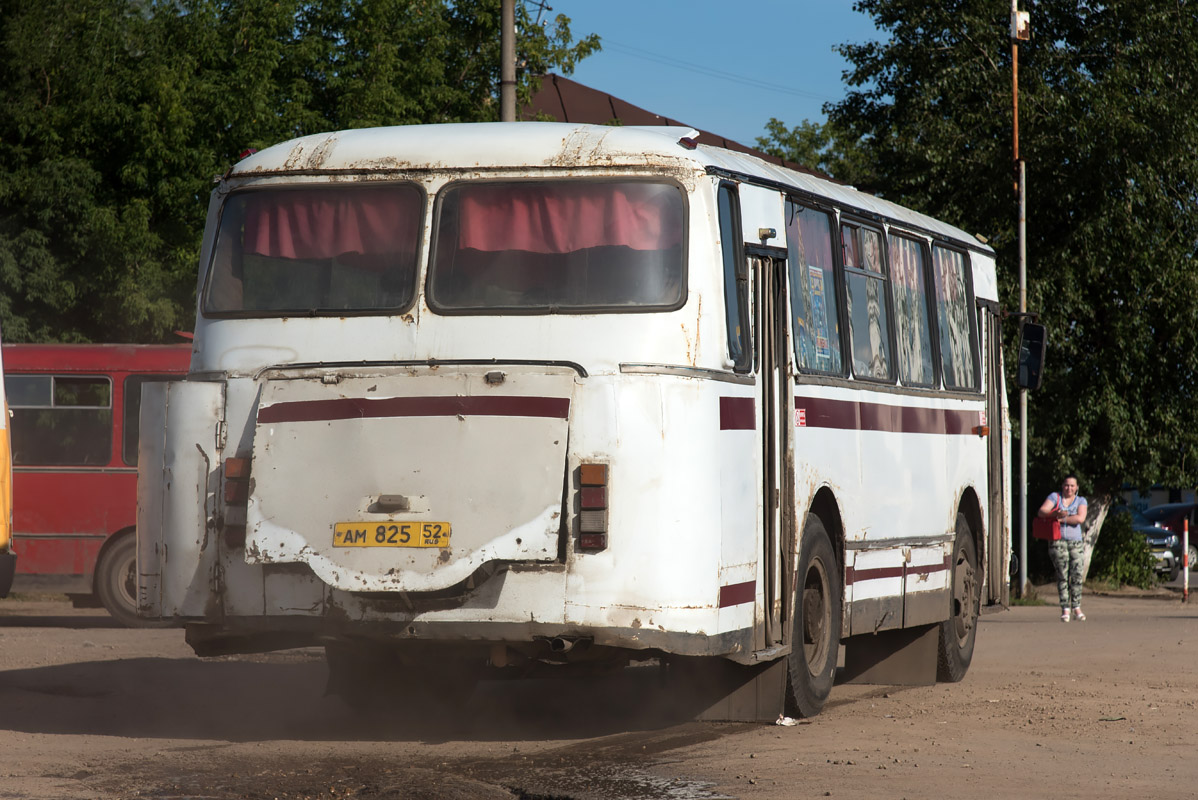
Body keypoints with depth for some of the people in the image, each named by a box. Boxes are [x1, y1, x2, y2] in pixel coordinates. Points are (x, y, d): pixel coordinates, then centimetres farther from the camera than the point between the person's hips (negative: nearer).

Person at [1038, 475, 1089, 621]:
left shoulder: (1081, 500, 10)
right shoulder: (1055, 497, 9)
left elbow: (1080, 518, -7)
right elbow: (1042, 511, -5)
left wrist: (1062, 519, -10)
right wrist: (1055, 514, -24)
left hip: (1076, 542, 1)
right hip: (1057, 541, -1)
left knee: (1077, 574, -7)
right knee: (1062, 575, -7)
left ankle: (1076, 608, -1)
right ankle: (1065, 609, -6)